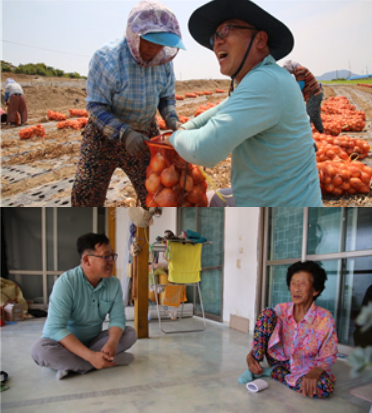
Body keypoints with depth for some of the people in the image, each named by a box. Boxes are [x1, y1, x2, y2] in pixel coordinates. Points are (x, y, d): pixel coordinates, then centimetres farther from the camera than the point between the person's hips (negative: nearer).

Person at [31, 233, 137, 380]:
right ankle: (115, 360, -29)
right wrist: (90, 356, -38)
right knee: (39, 349, -34)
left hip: (93, 341, 5)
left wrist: (112, 343, -32)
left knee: (130, 333, -14)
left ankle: (71, 364, -22)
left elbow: (117, 318, -8)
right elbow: (56, 328, -29)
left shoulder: (114, 284, -7)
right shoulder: (66, 282, -23)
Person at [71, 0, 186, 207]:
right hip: (105, 133, -3)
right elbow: (96, 106, -22)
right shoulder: (106, 59, -24)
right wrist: (124, 133, -35)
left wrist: (172, 119, -17)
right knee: (85, 193, -3)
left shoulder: (164, 61, -11)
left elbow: (167, 97, 4)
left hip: (145, 135, 3)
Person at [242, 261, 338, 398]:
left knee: (324, 387, -37)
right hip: (281, 359, 2)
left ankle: (273, 372, -15)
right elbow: (261, 340, -2)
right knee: (267, 313, -18)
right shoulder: (280, 310, -9)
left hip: (305, 369, -1)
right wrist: (251, 355, -22)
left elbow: (328, 356, -11)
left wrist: (316, 371, -32)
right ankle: (254, 368, -14)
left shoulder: (325, 319, -17)